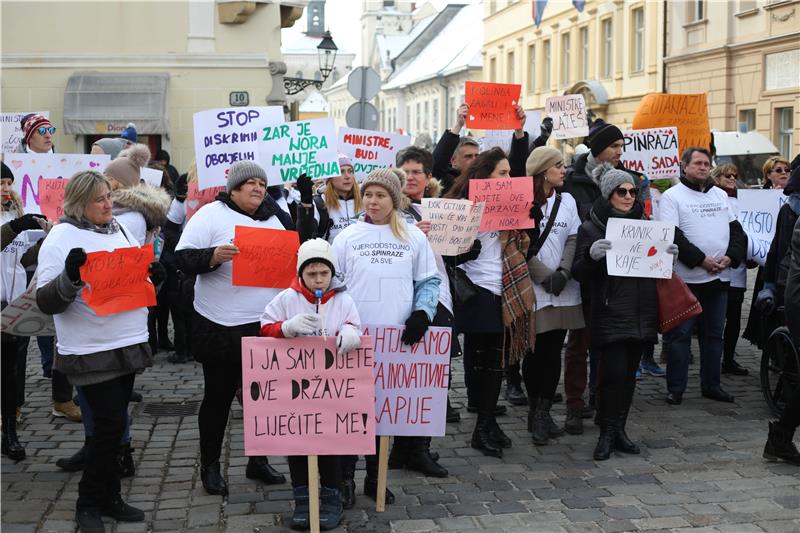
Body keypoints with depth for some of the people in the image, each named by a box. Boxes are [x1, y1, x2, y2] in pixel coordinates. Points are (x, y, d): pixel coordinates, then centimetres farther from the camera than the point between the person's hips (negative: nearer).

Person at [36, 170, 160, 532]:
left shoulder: (120, 230, 11)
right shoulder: (61, 238, -9)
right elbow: (46, 302, -13)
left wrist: (151, 275, 1)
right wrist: (70, 276, -30)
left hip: (127, 345, 7)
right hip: (90, 351, -7)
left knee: (113, 424, 13)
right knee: (111, 424, -7)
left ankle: (109, 498, 24)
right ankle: (89, 503, 9)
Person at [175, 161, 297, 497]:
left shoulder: (275, 218, 13)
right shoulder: (212, 214, -5)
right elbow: (183, 256, -11)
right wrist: (213, 256, -27)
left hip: (267, 327, 5)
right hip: (222, 328, -5)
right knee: (218, 397, 6)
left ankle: (258, 461, 27)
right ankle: (210, 466, 20)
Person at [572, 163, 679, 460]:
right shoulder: (591, 228, -2)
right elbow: (579, 273, -6)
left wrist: (668, 255, 1)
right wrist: (591, 255, -26)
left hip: (641, 313, 5)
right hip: (610, 313, -5)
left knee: (629, 374, 9)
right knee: (613, 373, -10)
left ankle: (619, 429, 19)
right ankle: (607, 433, 2)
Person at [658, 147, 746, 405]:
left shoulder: (720, 195, 15)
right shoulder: (672, 196, -4)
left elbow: (736, 229, 13)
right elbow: (673, 236, -13)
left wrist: (731, 256, -5)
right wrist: (701, 260, -17)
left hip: (718, 278, 6)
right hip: (686, 278, -6)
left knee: (714, 334, 12)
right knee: (680, 334, -1)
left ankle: (711, 385, 22)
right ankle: (675, 388, 6)